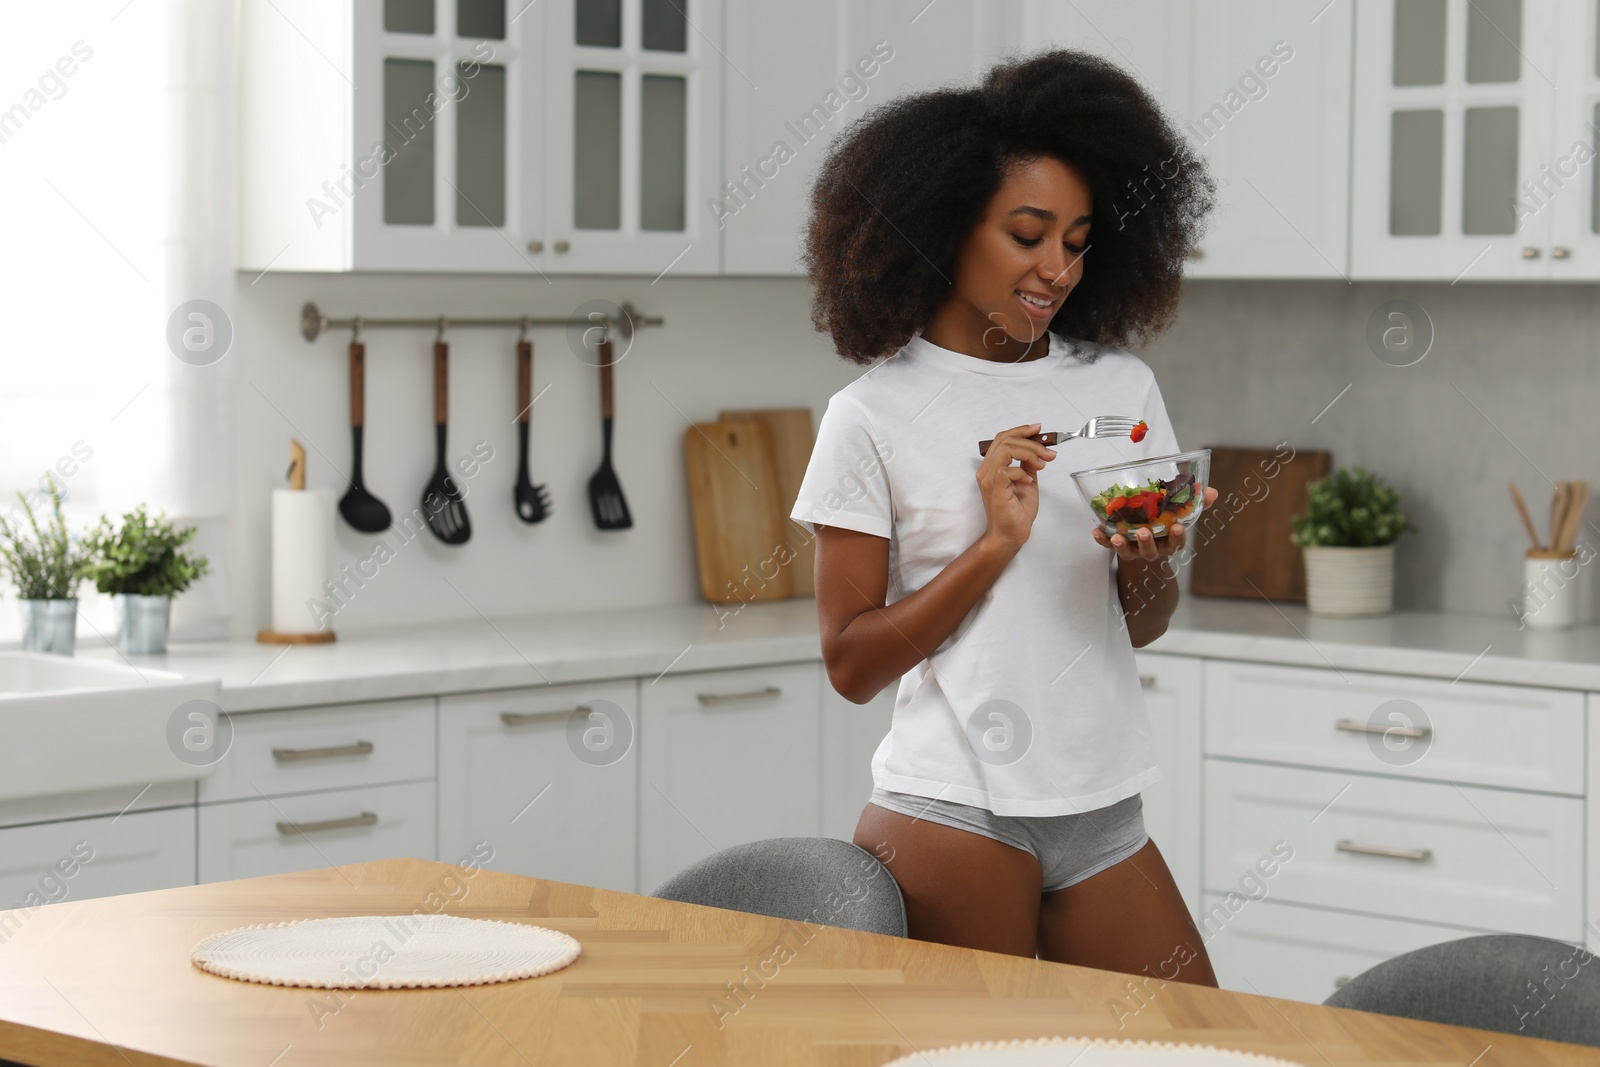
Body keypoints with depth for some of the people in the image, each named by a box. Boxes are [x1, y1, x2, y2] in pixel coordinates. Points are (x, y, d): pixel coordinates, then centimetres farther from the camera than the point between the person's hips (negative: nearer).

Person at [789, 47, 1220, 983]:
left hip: (1102, 815, 5)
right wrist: (994, 545, -16)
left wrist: (1148, 564, -7)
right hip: (953, 814, -4)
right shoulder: (875, 419, -4)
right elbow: (852, 665, -6)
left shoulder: (1121, 389, 9)